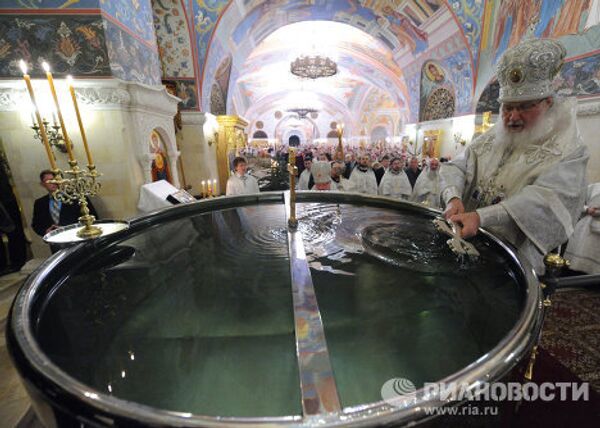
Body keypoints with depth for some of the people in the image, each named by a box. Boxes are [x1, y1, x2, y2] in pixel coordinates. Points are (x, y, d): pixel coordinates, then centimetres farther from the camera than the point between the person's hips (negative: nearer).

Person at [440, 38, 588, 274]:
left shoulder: (568, 151, -1)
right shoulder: (490, 138, 14)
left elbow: (543, 199, -17)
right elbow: (455, 168, 3)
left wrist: (480, 217, -31)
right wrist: (454, 198, -19)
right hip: (461, 239, 3)